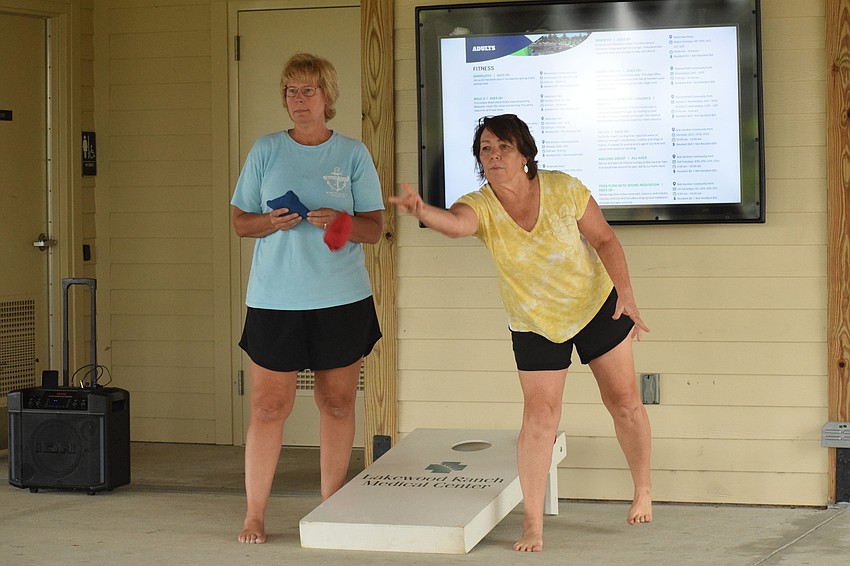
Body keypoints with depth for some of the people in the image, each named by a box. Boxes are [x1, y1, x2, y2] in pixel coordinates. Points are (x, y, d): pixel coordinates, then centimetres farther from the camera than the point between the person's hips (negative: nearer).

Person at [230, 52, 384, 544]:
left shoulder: (353, 154, 5)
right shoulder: (267, 151, 6)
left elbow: (375, 228, 4)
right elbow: (241, 222, 9)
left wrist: (341, 222, -16)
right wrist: (272, 222, -12)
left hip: (342, 299, 1)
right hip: (275, 299, 0)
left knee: (338, 403, 7)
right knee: (269, 406, -3)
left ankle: (332, 504, 19)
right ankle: (255, 513, 5)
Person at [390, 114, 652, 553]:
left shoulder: (563, 189, -19)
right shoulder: (481, 207, -21)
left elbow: (604, 240, -6)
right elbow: (455, 223, -46)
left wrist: (625, 292, -16)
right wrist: (422, 211, -68)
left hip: (597, 306, 1)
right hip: (536, 325, 0)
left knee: (625, 403, 9)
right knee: (539, 418, -7)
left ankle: (643, 491, 32)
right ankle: (532, 524, 3)